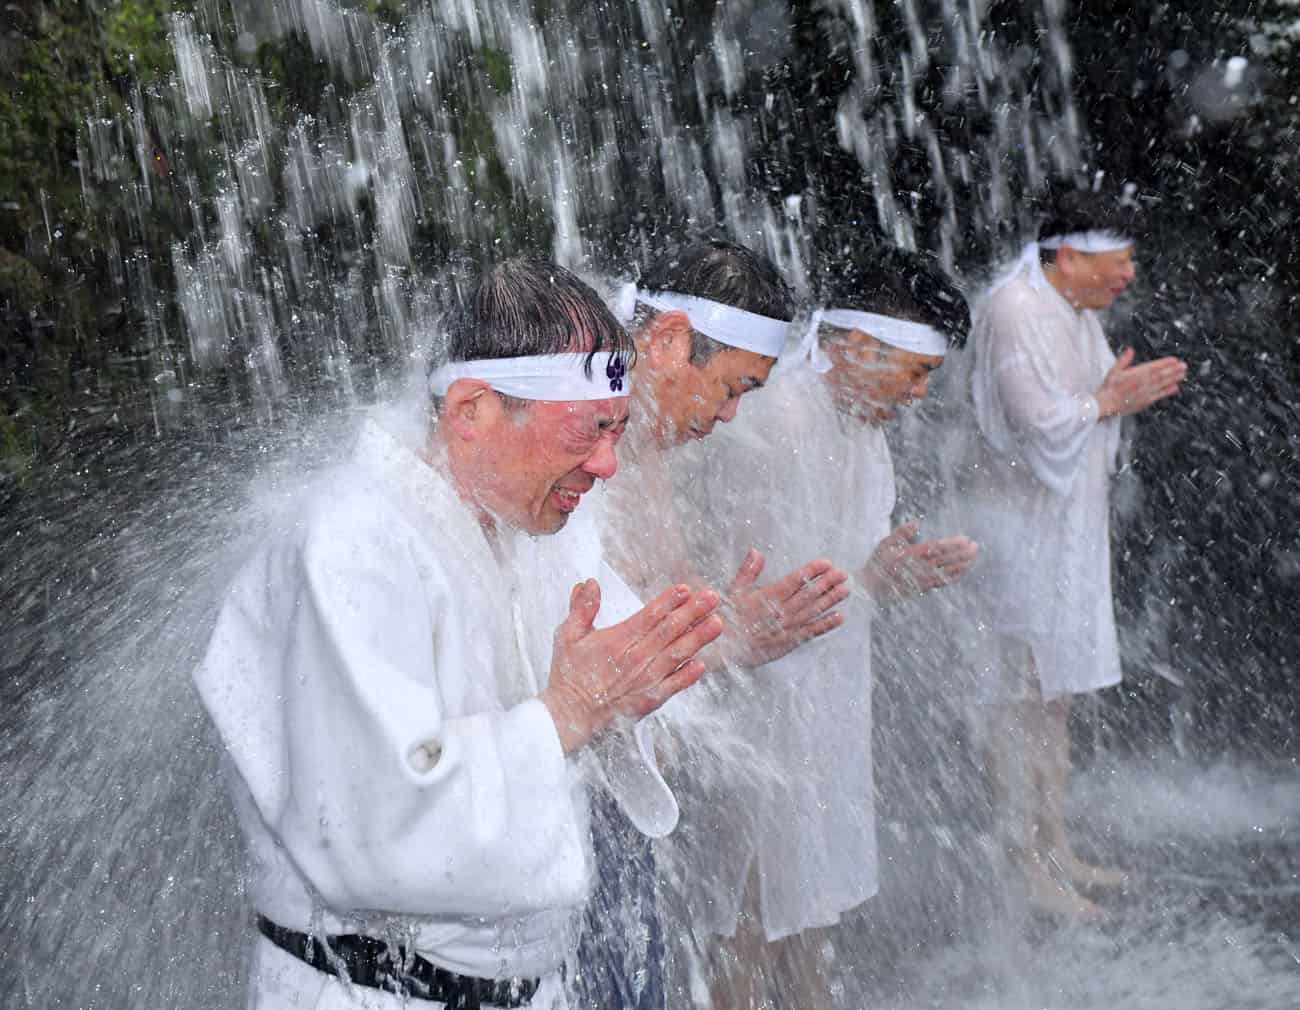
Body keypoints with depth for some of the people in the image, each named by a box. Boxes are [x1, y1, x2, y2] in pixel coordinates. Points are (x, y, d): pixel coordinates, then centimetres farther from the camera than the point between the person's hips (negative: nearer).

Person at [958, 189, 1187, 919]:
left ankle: (1056, 850, 27)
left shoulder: (1081, 312, 15)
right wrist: (1112, 400, -9)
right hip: (1021, 530, -10)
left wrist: (1126, 394, 5)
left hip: (1069, 525, 10)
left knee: (1056, 694, 15)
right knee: (1022, 699, -3)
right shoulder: (1016, 310, -16)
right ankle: (1025, 865, 9)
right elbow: (1047, 427, -23)